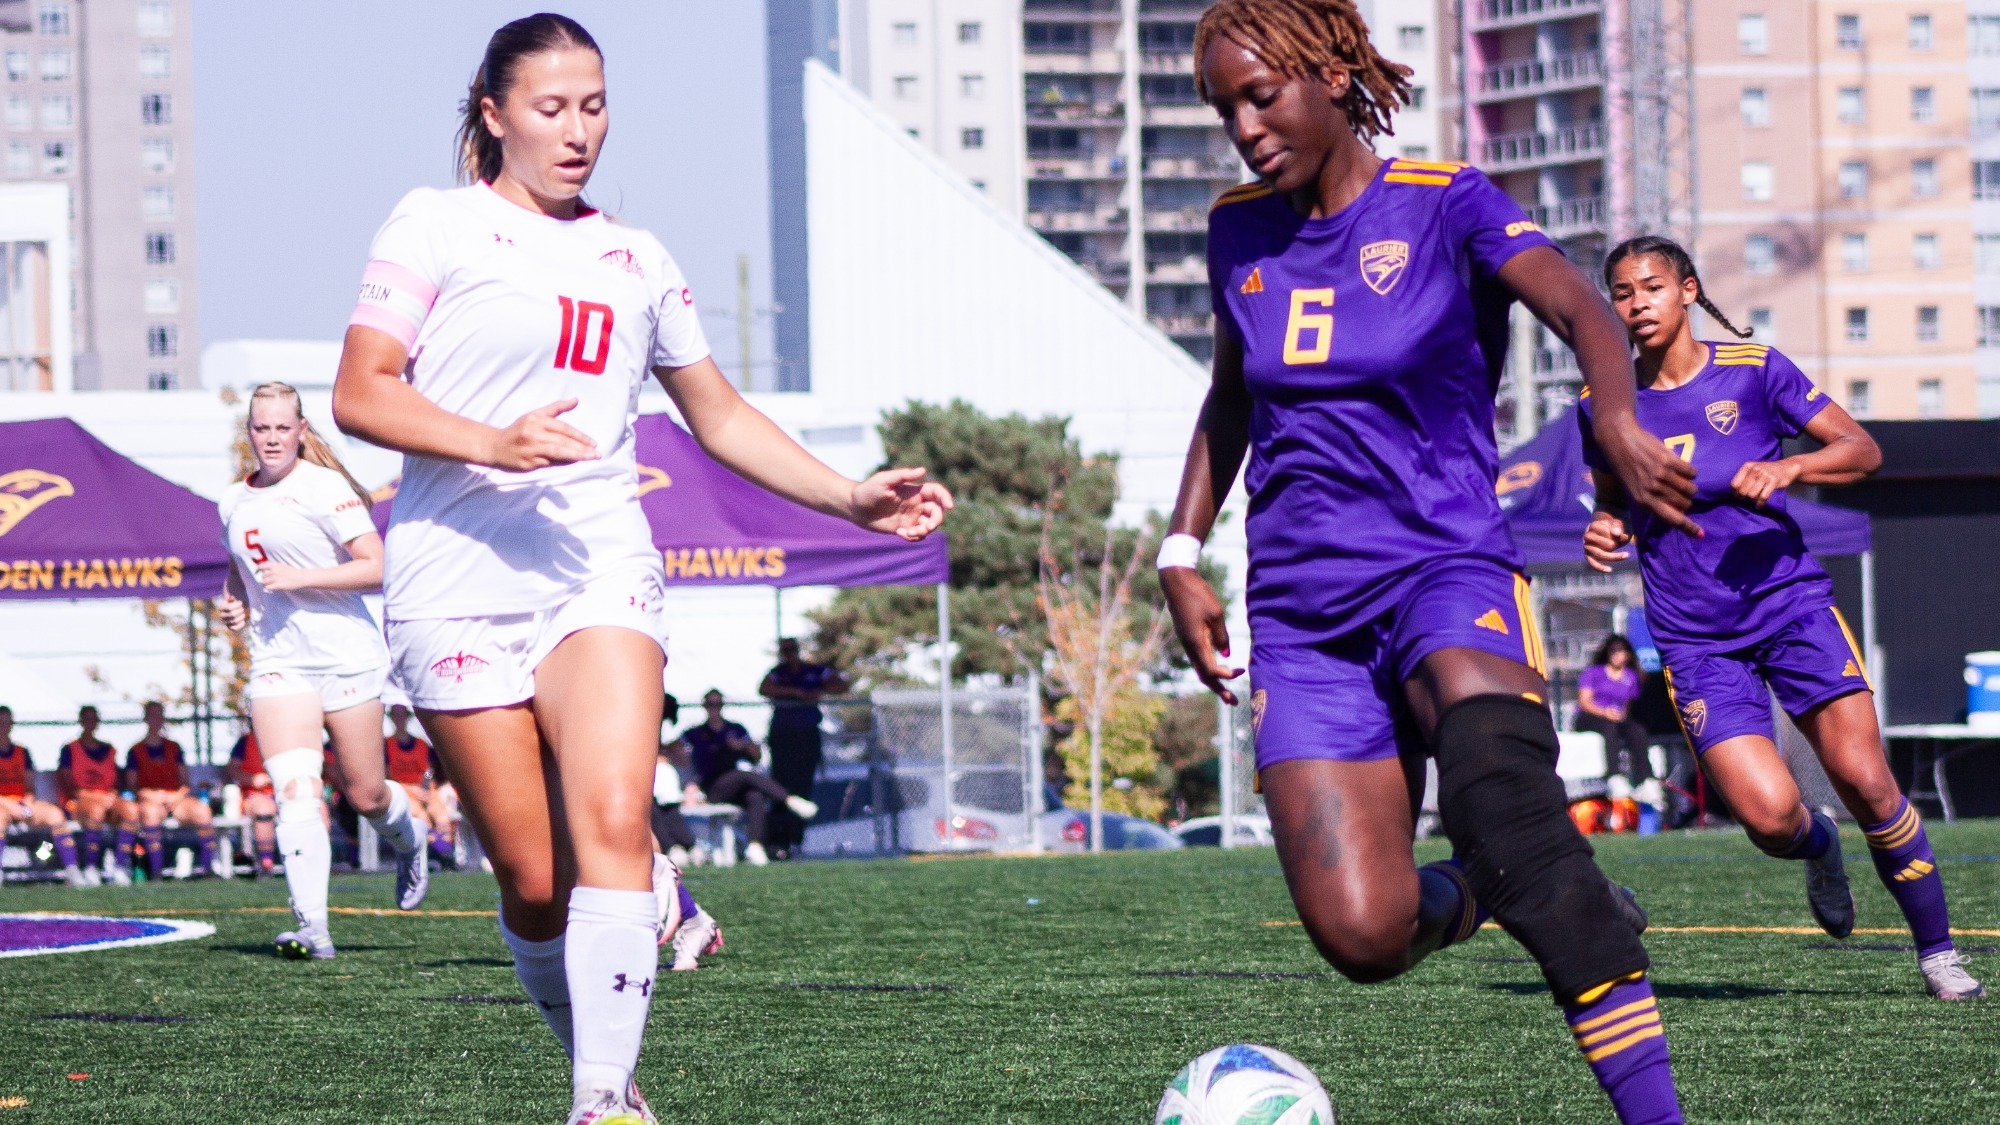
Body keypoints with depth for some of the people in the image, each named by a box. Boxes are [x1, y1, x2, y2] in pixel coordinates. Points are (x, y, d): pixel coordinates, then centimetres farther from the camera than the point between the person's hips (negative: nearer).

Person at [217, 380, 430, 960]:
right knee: (295, 791, -16)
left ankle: (408, 842, 44)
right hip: (277, 662, 4)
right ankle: (312, 928, -22)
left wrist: (299, 578, -22)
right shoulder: (234, 502, 10)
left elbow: (376, 566, -15)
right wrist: (234, 601, 9)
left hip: (347, 657, -4)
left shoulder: (324, 488, -9)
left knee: (365, 796, 7)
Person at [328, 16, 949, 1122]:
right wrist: (495, 443, -20)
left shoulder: (634, 260, 18)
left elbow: (720, 416, 26)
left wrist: (851, 497, 15)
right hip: (460, 583, -3)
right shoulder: (438, 225, 3)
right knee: (535, 884, -5)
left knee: (613, 825, -21)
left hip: (600, 570, 3)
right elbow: (359, 395, -4)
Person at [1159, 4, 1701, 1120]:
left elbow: (1579, 307, -21)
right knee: (1362, 935, -17)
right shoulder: (1240, 230, 11)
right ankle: (1528, 900, 19)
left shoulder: (1445, 203, -4)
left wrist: (1619, 420, -42)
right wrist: (1183, 554, 16)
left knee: (1498, 778, -38)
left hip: (1447, 568, -4)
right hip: (1301, 612, 4)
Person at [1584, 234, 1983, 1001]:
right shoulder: (1607, 406, 4)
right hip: (1695, 641, 1)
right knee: (1769, 816, -17)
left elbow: (1863, 450, -2)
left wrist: (1790, 467, -20)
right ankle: (1818, 849, 21)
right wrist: (1606, 532, -3)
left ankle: (1937, 950, 5)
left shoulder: (1752, 371, -2)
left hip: (1790, 602, -1)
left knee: (1865, 780, -13)